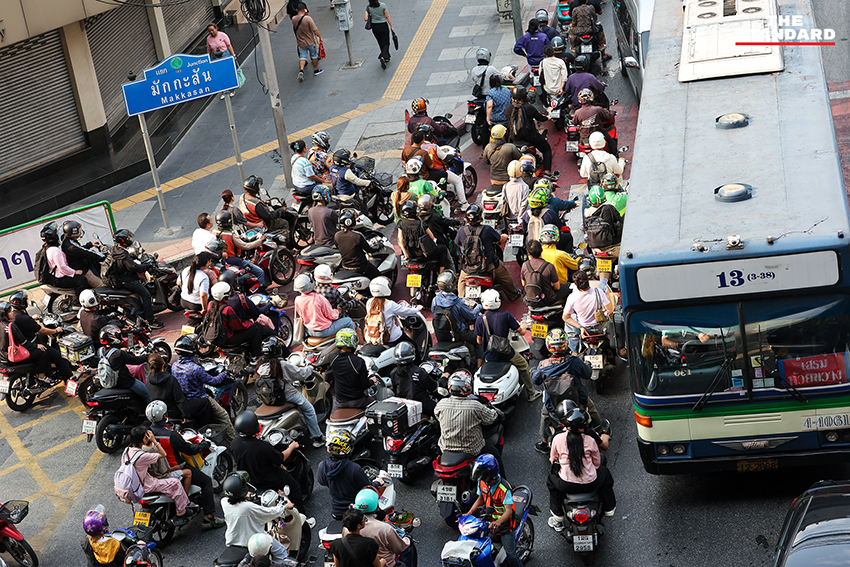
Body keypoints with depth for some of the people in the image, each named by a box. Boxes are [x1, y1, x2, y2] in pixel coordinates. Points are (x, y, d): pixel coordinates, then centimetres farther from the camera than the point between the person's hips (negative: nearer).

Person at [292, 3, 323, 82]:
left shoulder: (294, 19, -8)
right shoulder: (308, 18, -23)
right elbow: (315, 30, -20)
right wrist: (320, 36, -1)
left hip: (301, 42, 3)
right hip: (310, 42, -3)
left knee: (302, 57, 9)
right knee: (314, 56, 17)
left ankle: (301, 70, -14)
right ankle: (316, 70, 32)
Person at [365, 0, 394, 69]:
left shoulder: (368, 7, -11)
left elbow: (365, 19, -16)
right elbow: (387, 17, -10)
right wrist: (391, 26, -1)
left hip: (374, 27, 3)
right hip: (383, 26, -3)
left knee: (381, 43, 20)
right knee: (385, 44, 6)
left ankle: (386, 58, 33)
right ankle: (383, 57, -18)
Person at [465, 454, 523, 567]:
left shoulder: (503, 488, -24)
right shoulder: (482, 482, -2)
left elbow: (509, 510, -28)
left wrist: (498, 522, -47)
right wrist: (468, 514, 2)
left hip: (504, 522, -6)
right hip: (489, 520, 6)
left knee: (510, 555, -13)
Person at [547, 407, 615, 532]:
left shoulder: (558, 438, -7)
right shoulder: (590, 440, -7)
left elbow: (552, 460, 10)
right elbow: (597, 463, 6)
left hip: (567, 485, 0)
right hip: (591, 484, 0)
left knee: (551, 480, 33)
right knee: (605, 474, 34)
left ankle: (558, 517, 34)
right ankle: (609, 507, 49)